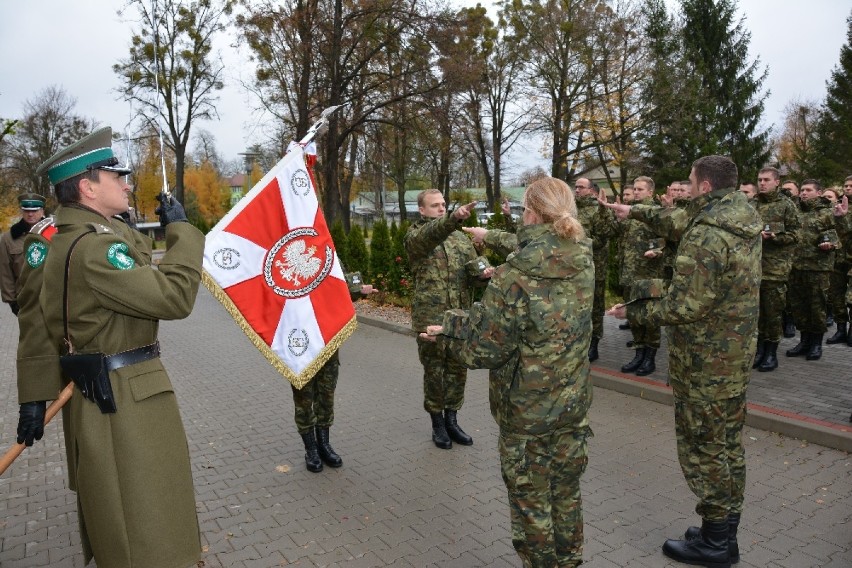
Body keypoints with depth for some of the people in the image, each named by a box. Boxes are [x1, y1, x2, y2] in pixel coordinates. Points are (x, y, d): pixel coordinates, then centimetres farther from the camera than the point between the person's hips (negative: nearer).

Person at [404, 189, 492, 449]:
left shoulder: (460, 236, 12)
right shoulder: (415, 235, -5)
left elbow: (474, 268, 14)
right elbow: (430, 235, -29)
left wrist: (482, 272, -12)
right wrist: (453, 219, -49)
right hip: (430, 317, -5)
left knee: (458, 370, 12)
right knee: (434, 372, 6)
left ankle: (451, 419, 28)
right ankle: (437, 423, 22)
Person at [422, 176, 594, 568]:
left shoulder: (514, 279, -26)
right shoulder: (584, 262, -6)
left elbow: (485, 350, -20)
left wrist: (448, 329, -1)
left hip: (528, 411, -6)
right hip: (574, 402, 6)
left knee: (530, 499, 15)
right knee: (566, 491, 24)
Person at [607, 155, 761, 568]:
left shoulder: (705, 235, -23)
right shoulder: (746, 224, 7)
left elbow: (684, 307, -25)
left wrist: (633, 310, -13)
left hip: (705, 362, -9)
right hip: (737, 352, 9)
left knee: (702, 448, 4)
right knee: (729, 443, 19)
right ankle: (726, 531, 34)